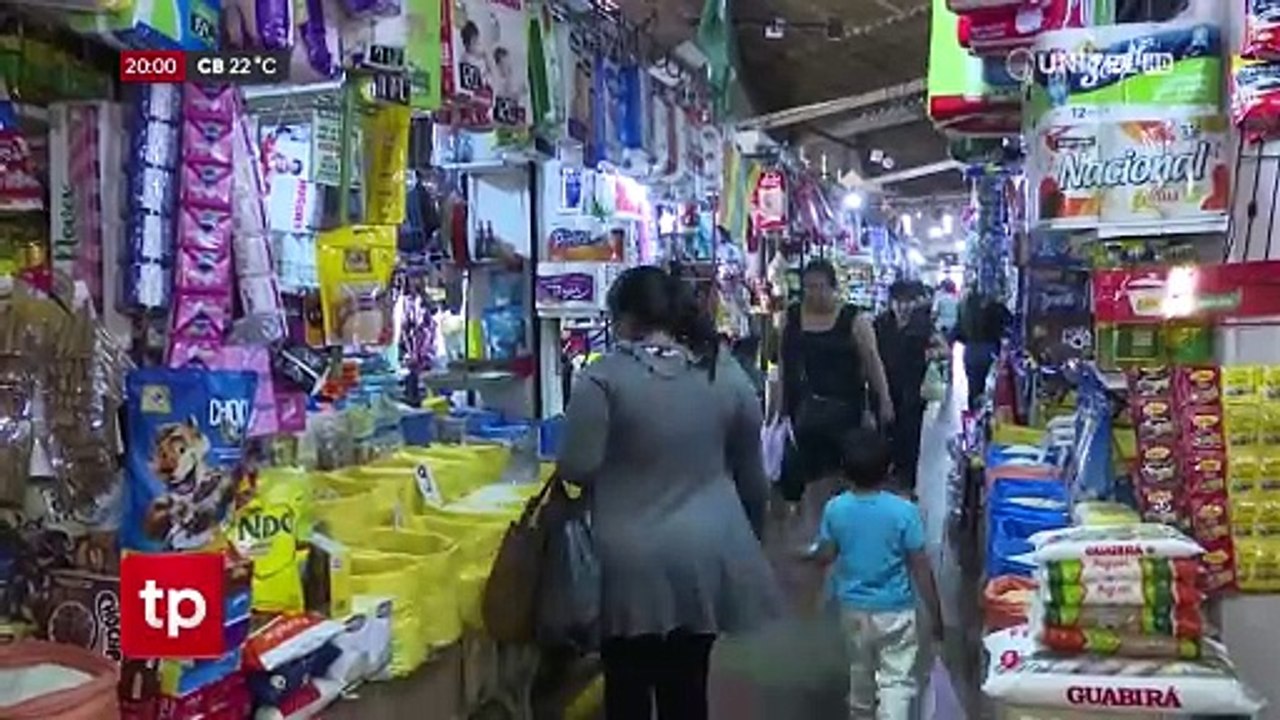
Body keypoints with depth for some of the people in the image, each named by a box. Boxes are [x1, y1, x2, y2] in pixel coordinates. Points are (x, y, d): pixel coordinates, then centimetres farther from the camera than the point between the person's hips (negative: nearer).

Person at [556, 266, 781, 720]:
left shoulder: (603, 377, -11)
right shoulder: (728, 373, 2)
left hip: (632, 564, -4)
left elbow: (576, 469, -13)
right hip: (707, 557, 4)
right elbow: (750, 474, 10)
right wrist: (750, 535, 24)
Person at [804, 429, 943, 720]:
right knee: (897, 679, 5)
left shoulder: (835, 509, -12)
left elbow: (826, 557, -1)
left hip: (853, 607, 4)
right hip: (894, 610, -4)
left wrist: (811, 552, 23)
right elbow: (921, 569, -14)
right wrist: (935, 614, -3)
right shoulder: (904, 511, -19)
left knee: (860, 669, 25)